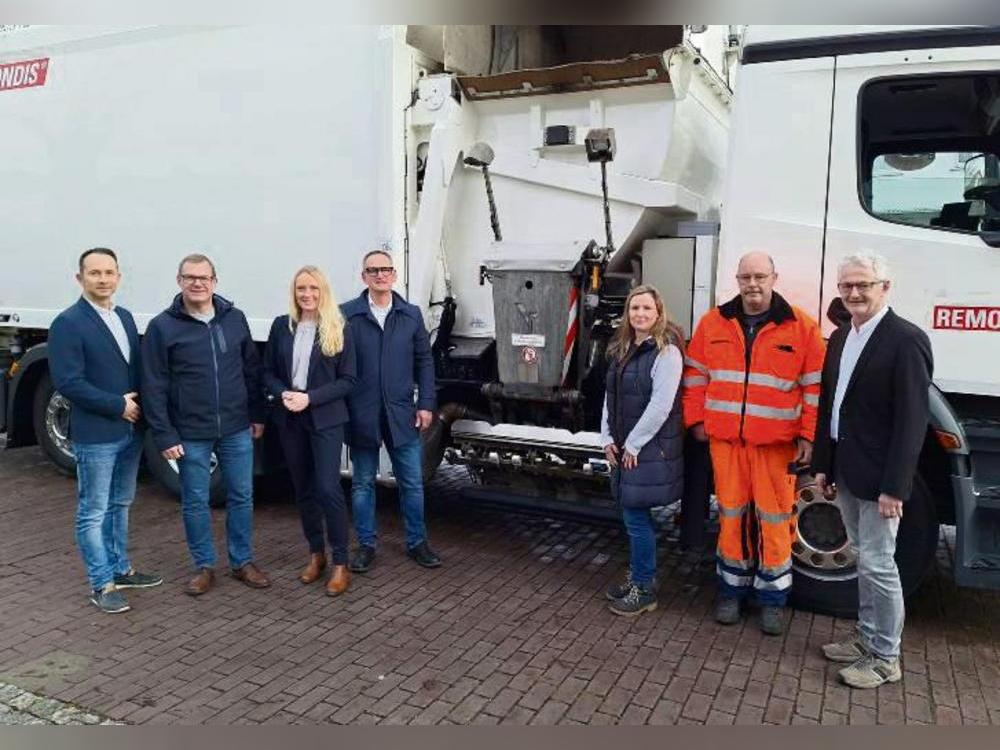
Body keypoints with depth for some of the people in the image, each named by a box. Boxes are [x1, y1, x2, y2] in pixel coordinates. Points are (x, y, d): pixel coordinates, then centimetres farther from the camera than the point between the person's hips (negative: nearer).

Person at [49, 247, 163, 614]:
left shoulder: (124, 317, 10)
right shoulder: (67, 323, -12)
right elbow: (67, 381, -18)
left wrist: (139, 409, 0)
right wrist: (118, 406, -16)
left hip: (130, 430, 7)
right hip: (95, 435, -7)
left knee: (120, 505, 18)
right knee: (94, 512, 3)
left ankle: (119, 569, 31)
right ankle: (102, 586, 13)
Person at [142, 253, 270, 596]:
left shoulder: (235, 319, 3)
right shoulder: (162, 327, -5)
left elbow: (252, 370, 10)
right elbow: (154, 387, -6)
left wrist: (257, 415, 9)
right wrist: (165, 436, -9)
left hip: (236, 430, 3)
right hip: (190, 435, -2)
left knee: (241, 497, 11)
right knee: (195, 502, 9)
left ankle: (243, 562, 27)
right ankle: (204, 567, 26)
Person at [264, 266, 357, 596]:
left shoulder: (338, 329, -4)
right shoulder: (282, 325, 5)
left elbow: (348, 380, -6)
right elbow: (268, 372, 8)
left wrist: (310, 398, -16)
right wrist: (283, 394, -12)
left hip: (325, 419, -4)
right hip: (289, 419, 4)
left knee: (328, 488, -10)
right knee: (302, 489, 11)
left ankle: (340, 564, 0)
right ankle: (316, 554, 27)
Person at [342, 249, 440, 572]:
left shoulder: (411, 314, 6)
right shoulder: (347, 314, -3)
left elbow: (424, 362, 8)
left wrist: (425, 404, 2)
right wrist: (341, 409, -6)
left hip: (402, 413, 2)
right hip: (362, 415, -2)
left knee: (412, 483, 9)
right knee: (363, 484, 11)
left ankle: (416, 542, 25)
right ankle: (366, 544, 26)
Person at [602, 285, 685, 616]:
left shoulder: (666, 352, -13)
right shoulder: (622, 350, 13)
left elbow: (660, 406, -18)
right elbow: (610, 396, 13)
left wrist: (633, 444, -15)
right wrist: (608, 439, 4)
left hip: (652, 449, -7)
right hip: (624, 447, 8)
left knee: (636, 516, -3)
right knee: (633, 514, 15)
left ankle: (644, 590, 11)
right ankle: (637, 576, 30)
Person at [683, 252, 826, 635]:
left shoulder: (800, 327, -2)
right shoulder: (714, 322, 5)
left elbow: (815, 386, -1)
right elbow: (696, 374, 11)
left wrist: (809, 436, -4)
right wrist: (697, 419, 6)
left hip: (776, 442, -2)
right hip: (725, 438, 2)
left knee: (774, 518, 4)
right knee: (731, 514, 11)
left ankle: (773, 597, 20)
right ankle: (732, 589, 26)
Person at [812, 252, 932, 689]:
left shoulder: (906, 340, -14)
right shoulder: (840, 337, 10)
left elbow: (911, 420, -18)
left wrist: (894, 487, -20)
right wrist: (823, 465, 12)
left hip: (878, 476, -8)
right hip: (846, 471, 8)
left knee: (877, 564, 0)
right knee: (865, 560, 18)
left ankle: (885, 657, 15)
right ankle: (868, 637, 31)